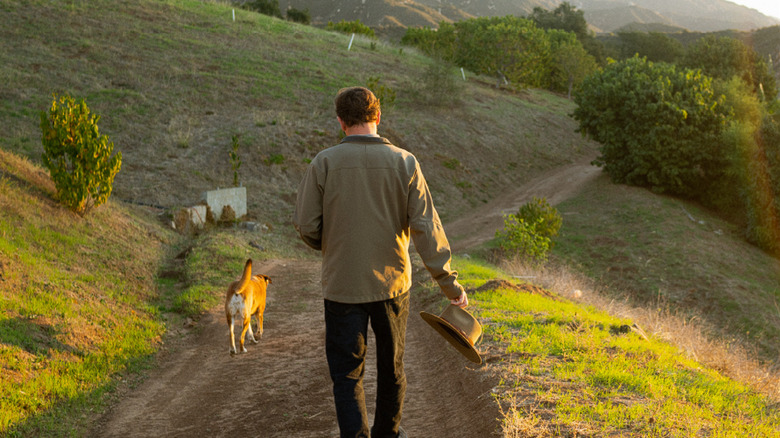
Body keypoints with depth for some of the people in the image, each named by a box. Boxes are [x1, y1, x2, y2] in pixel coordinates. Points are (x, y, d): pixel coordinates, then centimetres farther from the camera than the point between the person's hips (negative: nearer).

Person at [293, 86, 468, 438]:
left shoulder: (324, 163, -9)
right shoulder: (404, 162, -6)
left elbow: (306, 225, -6)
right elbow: (426, 227, -10)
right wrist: (448, 281, -6)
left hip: (343, 286, -2)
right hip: (392, 282, 2)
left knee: (347, 374, 8)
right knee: (391, 367, 20)